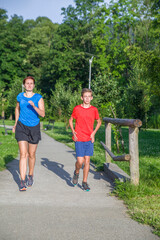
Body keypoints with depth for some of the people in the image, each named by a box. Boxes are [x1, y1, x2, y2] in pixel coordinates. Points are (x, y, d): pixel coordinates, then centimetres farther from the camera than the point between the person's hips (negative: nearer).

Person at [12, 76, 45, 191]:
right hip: (21, 127, 1)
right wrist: (16, 124, 23)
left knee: (31, 154, 10)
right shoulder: (20, 96, 3)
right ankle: (22, 181, -9)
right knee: (23, 154, -9)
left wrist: (34, 106, -30)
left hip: (34, 128, 0)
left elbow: (42, 114, -14)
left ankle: (30, 176, 34)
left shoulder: (38, 98, -5)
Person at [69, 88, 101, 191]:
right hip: (79, 139, -2)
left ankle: (85, 182, 15)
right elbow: (71, 120, 12)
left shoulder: (94, 110, 2)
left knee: (87, 160, 3)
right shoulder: (77, 109, -2)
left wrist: (94, 133, 4)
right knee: (80, 161, -8)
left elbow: (99, 122, 16)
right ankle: (76, 172, 25)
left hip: (89, 139, 2)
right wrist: (73, 132, 0)